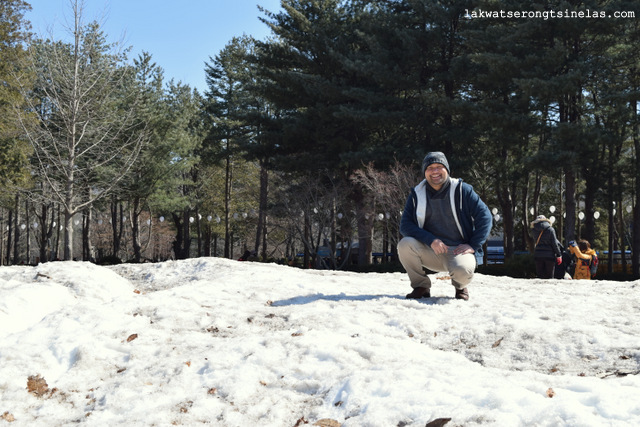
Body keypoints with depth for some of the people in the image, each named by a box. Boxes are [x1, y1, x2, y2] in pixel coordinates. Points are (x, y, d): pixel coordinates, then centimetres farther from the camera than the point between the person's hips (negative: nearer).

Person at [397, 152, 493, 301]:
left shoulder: (462, 190, 0)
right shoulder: (417, 194, 5)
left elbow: (485, 217, -2)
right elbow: (405, 225, -4)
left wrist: (473, 246, -11)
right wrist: (431, 240, -19)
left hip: (458, 250, -2)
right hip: (430, 252, 2)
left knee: (462, 270, -35)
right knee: (405, 244, -26)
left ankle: (460, 286, 5)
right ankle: (421, 287, -4)